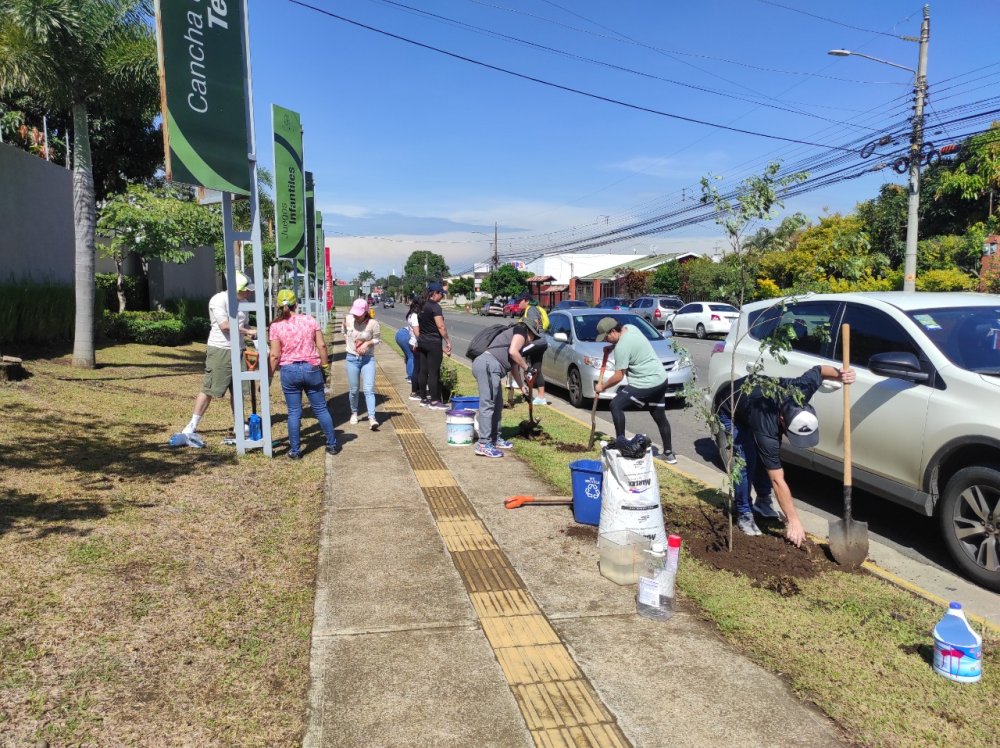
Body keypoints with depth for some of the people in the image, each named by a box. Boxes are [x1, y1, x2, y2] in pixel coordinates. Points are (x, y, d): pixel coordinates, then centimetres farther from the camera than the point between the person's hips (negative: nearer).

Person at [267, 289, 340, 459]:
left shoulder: (276, 326, -4)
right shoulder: (310, 320, 0)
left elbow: (275, 355, -7)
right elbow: (322, 346, -2)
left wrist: (269, 376, 2)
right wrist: (325, 366, 8)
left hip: (289, 371, -1)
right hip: (312, 369, 1)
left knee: (294, 412, 7)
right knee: (321, 409, 12)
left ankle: (295, 451, 13)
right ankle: (332, 445, 20)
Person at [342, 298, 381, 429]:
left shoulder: (372, 323, -15)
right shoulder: (347, 319, -5)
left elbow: (378, 339, -2)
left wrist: (367, 343, -17)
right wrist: (349, 342, 5)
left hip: (368, 359, -3)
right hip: (352, 358, 3)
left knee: (369, 390, -9)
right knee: (353, 390, 10)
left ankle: (372, 418, -13)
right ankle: (354, 413, 32)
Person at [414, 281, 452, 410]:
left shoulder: (422, 306, 13)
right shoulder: (435, 306, -13)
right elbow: (440, 326, -19)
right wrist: (448, 341, -10)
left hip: (422, 341, 9)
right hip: (433, 342, -9)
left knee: (423, 371, 11)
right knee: (434, 372, -4)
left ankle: (423, 399, 18)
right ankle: (434, 401, -1)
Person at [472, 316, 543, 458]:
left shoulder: (516, 335, 32)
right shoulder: (521, 331, 4)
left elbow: (514, 366, 36)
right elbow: (513, 351, -13)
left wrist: (522, 385, 39)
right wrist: (525, 366, 1)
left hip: (489, 368, 10)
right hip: (488, 365, -10)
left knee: (497, 405, 18)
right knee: (487, 404, -12)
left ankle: (495, 438, 28)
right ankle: (483, 445, -14)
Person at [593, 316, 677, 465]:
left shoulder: (622, 347, -20)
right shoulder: (630, 328, 6)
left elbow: (618, 376, -15)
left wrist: (602, 386, -1)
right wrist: (612, 347, 13)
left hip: (645, 384, -10)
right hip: (661, 380, 10)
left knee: (616, 406, -2)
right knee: (660, 417, 17)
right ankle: (669, 453, 24)